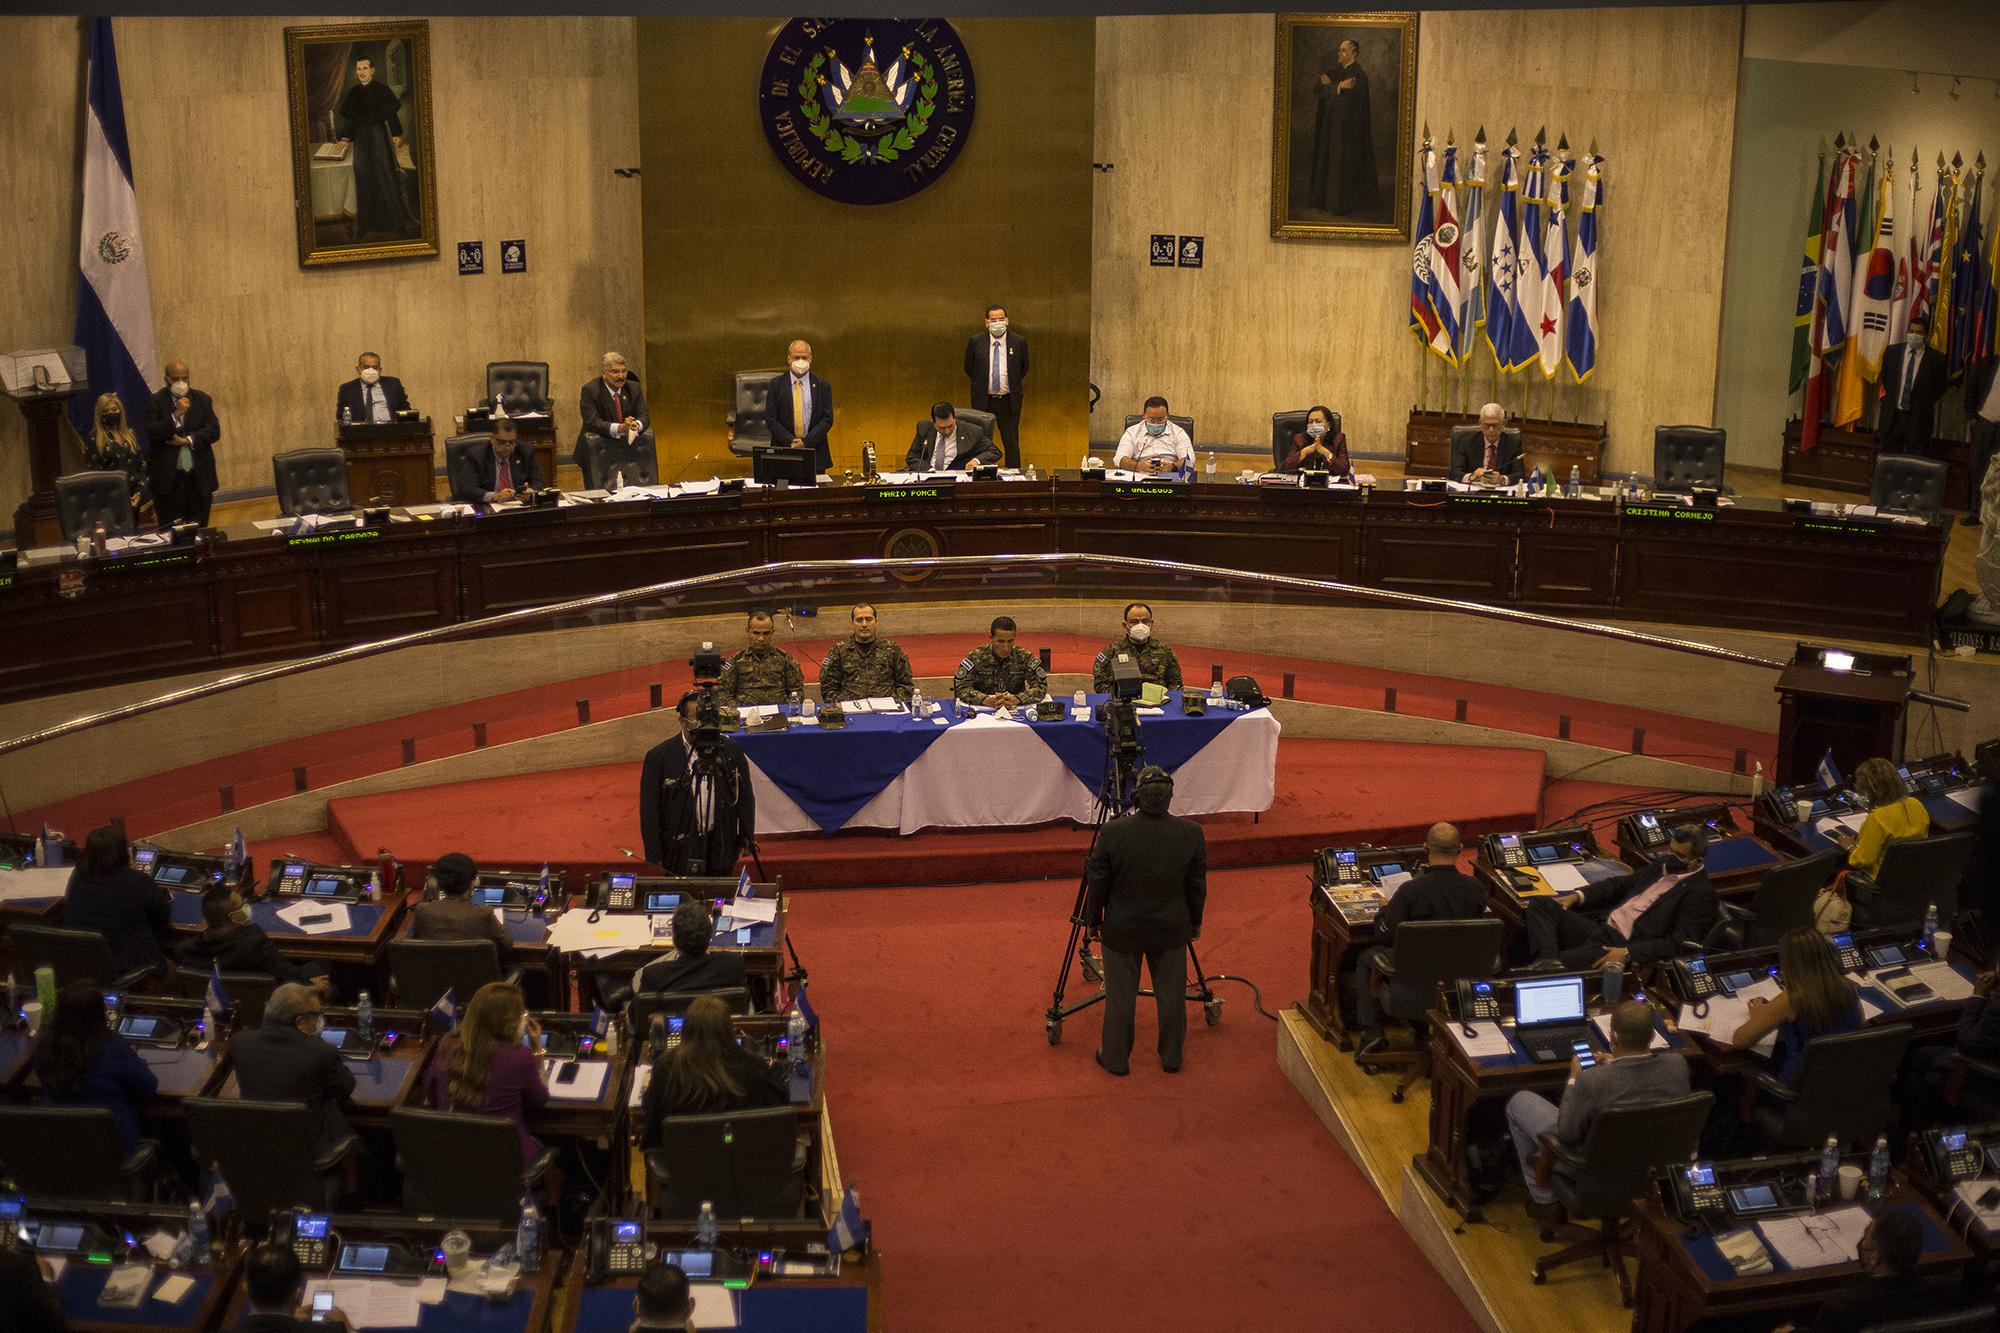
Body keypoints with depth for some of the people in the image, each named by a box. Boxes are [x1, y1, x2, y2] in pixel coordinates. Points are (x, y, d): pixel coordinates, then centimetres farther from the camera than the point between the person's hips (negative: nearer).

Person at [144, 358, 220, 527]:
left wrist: (187, 440, -13)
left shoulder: (202, 400, 7)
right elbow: (152, 434, -13)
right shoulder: (155, 402, -1)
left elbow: (214, 431, 0)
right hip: (168, 478, -2)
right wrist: (176, 415, -22)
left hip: (199, 476, 2)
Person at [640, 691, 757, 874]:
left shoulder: (731, 751, -1)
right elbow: (649, 811, -5)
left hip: (722, 850, 2)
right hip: (681, 850, -2)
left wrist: (747, 838, 9)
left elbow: (745, 798, 10)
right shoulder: (659, 756, -9)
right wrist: (655, 855, -5)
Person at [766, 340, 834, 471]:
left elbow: (827, 419, -1)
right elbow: (770, 419, -2)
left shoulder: (823, 386, 4)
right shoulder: (776, 384, 3)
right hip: (783, 452, 0)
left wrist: (806, 442, -13)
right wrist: (791, 441, -13)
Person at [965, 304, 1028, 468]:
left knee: (1012, 445, 3)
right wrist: (979, 387, 12)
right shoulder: (975, 342, -4)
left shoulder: (1019, 342, -3)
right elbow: (968, 369, 8)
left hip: (1009, 402, 0)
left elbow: (1024, 368, 12)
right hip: (983, 401, 0)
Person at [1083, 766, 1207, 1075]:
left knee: (1120, 998, 15)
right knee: (1171, 996, 18)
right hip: (1171, 930, 1)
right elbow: (1197, 887, -4)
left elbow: (1097, 884, -9)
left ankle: (1115, 1059, 29)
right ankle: (1171, 1058, 32)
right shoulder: (1192, 834, -16)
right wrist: (1195, 922, 13)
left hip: (1121, 930, -1)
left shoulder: (1112, 833, -21)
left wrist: (1093, 920, 7)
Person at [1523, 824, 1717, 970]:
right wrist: (1576, 896, 8)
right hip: (1604, 930, 9)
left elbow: (1677, 945, -16)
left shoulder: (1701, 894, -8)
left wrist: (1628, 954, -25)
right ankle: (1549, 963, -29)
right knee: (1540, 906, -9)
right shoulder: (1664, 865, 16)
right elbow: (1621, 884, 24)